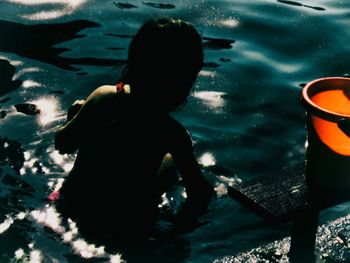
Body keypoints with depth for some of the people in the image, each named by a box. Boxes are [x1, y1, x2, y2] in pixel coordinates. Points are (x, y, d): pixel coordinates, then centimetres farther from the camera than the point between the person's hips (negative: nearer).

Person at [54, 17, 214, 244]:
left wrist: (76, 114, 15)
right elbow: (201, 194, -25)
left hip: (72, 207, 3)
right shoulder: (171, 133, -25)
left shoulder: (103, 96, -17)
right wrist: (181, 225, -6)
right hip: (126, 229, -3)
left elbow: (62, 144, -4)